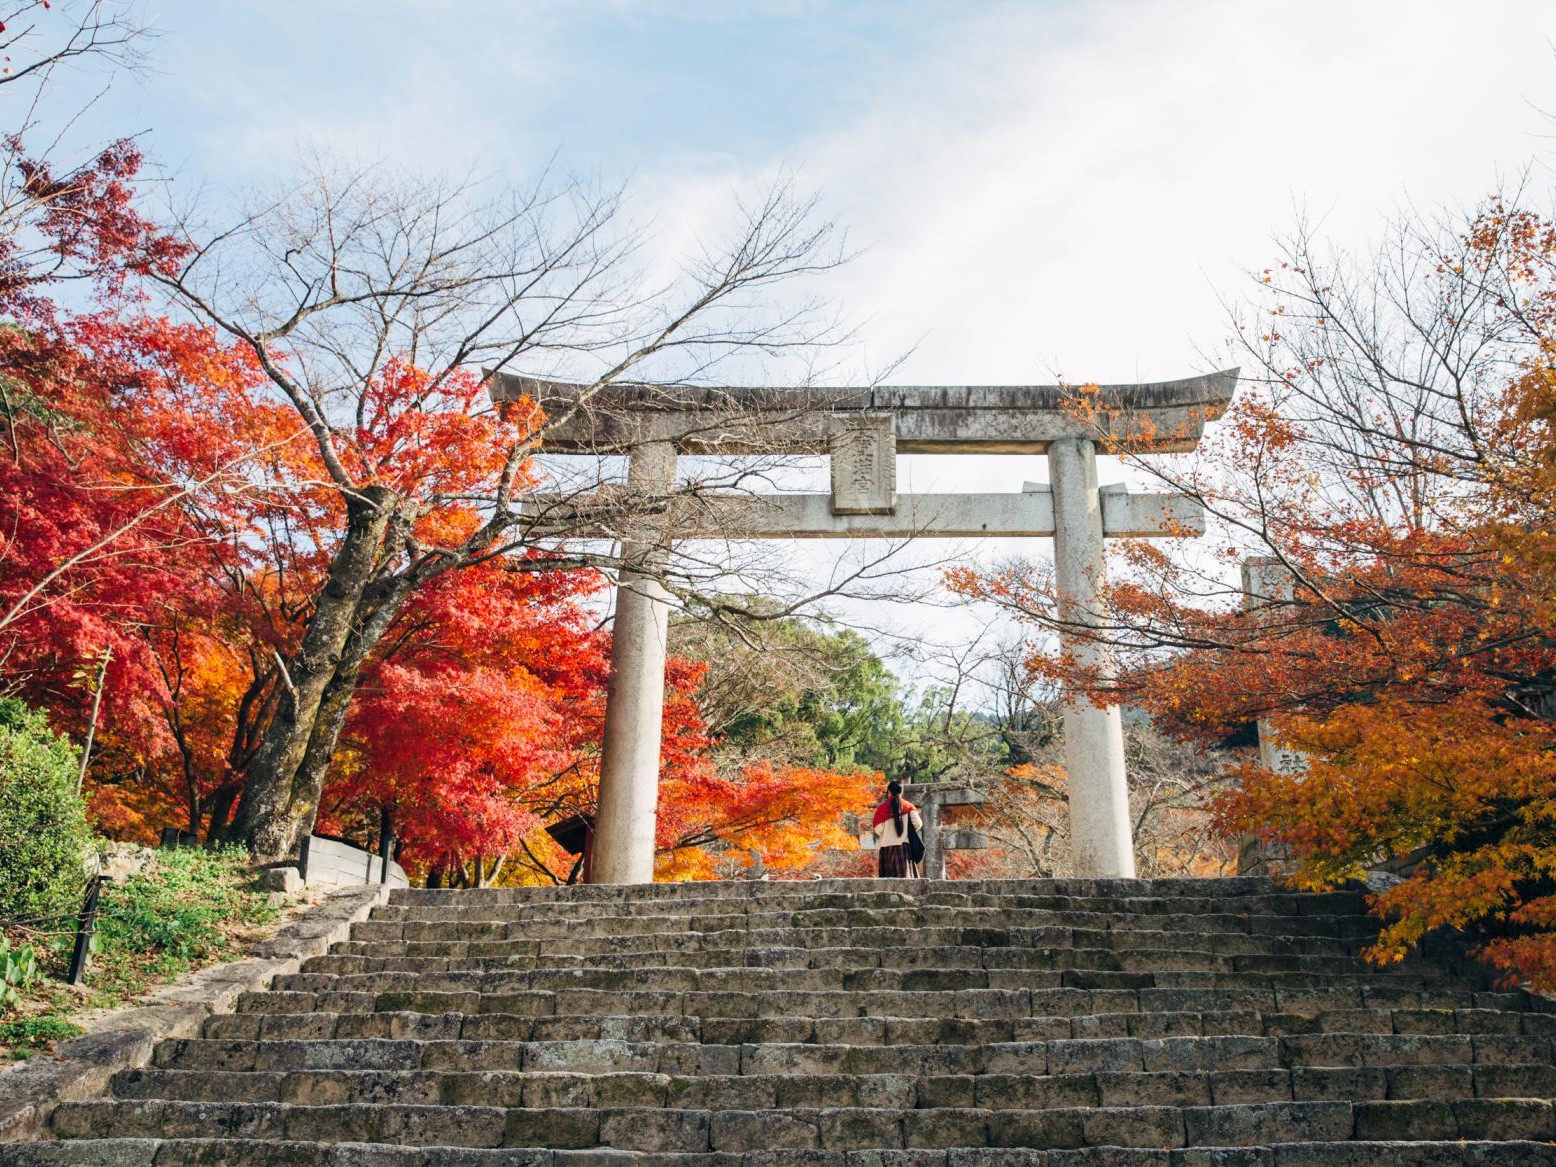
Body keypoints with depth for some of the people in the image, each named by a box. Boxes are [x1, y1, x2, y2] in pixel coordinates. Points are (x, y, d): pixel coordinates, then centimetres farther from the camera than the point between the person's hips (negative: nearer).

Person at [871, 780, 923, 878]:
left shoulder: (882, 808, -1)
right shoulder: (908, 806, 5)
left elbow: (878, 829, -10)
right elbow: (918, 824, -6)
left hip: (887, 847, -1)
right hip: (904, 846, 1)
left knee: (888, 879, 2)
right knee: (905, 875, 0)